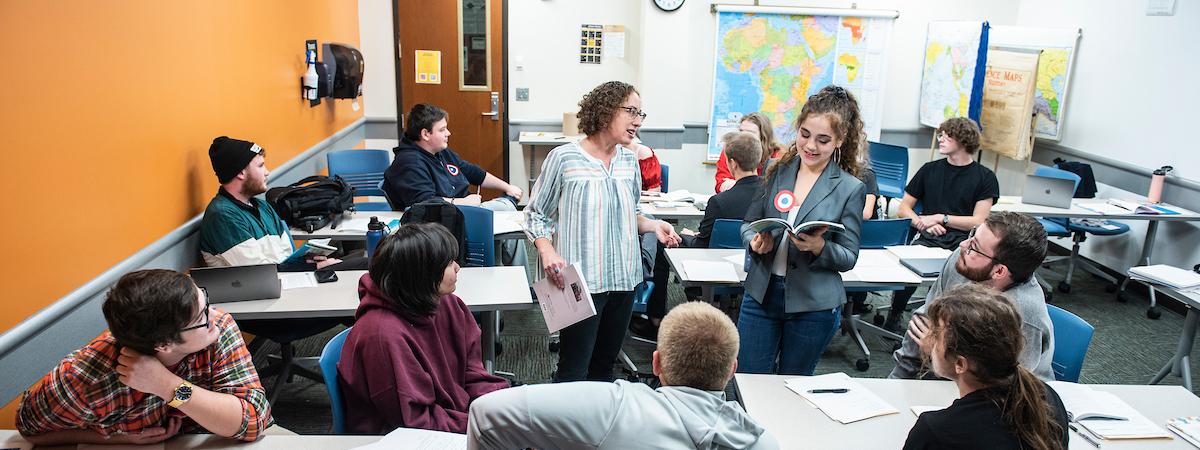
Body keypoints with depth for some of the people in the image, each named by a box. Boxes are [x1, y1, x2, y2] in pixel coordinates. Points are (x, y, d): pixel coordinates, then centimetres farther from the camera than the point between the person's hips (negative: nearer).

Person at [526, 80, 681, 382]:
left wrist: (653, 225, 1)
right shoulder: (564, 158, -9)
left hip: (623, 279, 6)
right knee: (574, 371, -2)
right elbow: (536, 215, -2)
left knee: (604, 367, 16)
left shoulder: (629, 161, 7)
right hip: (580, 281, -5)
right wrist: (548, 252, -19)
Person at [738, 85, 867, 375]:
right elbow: (748, 224, 9)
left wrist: (819, 248, -23)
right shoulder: (777, 171, 3)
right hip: (761, 294, 3)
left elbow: (849, 258, -3)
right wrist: (756, 242, -13)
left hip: (814, 305, -2)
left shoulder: (850, 189, -5)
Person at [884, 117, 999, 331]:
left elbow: (979, 222, 2)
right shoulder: (930, 170, 20)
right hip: (928, 240, 2)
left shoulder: (985, 177, 10)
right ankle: (893, 318, -13)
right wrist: (923, 222, -2)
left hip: (963, 243, -2)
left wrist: (940, 218, -5)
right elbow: (904, 208, 18)